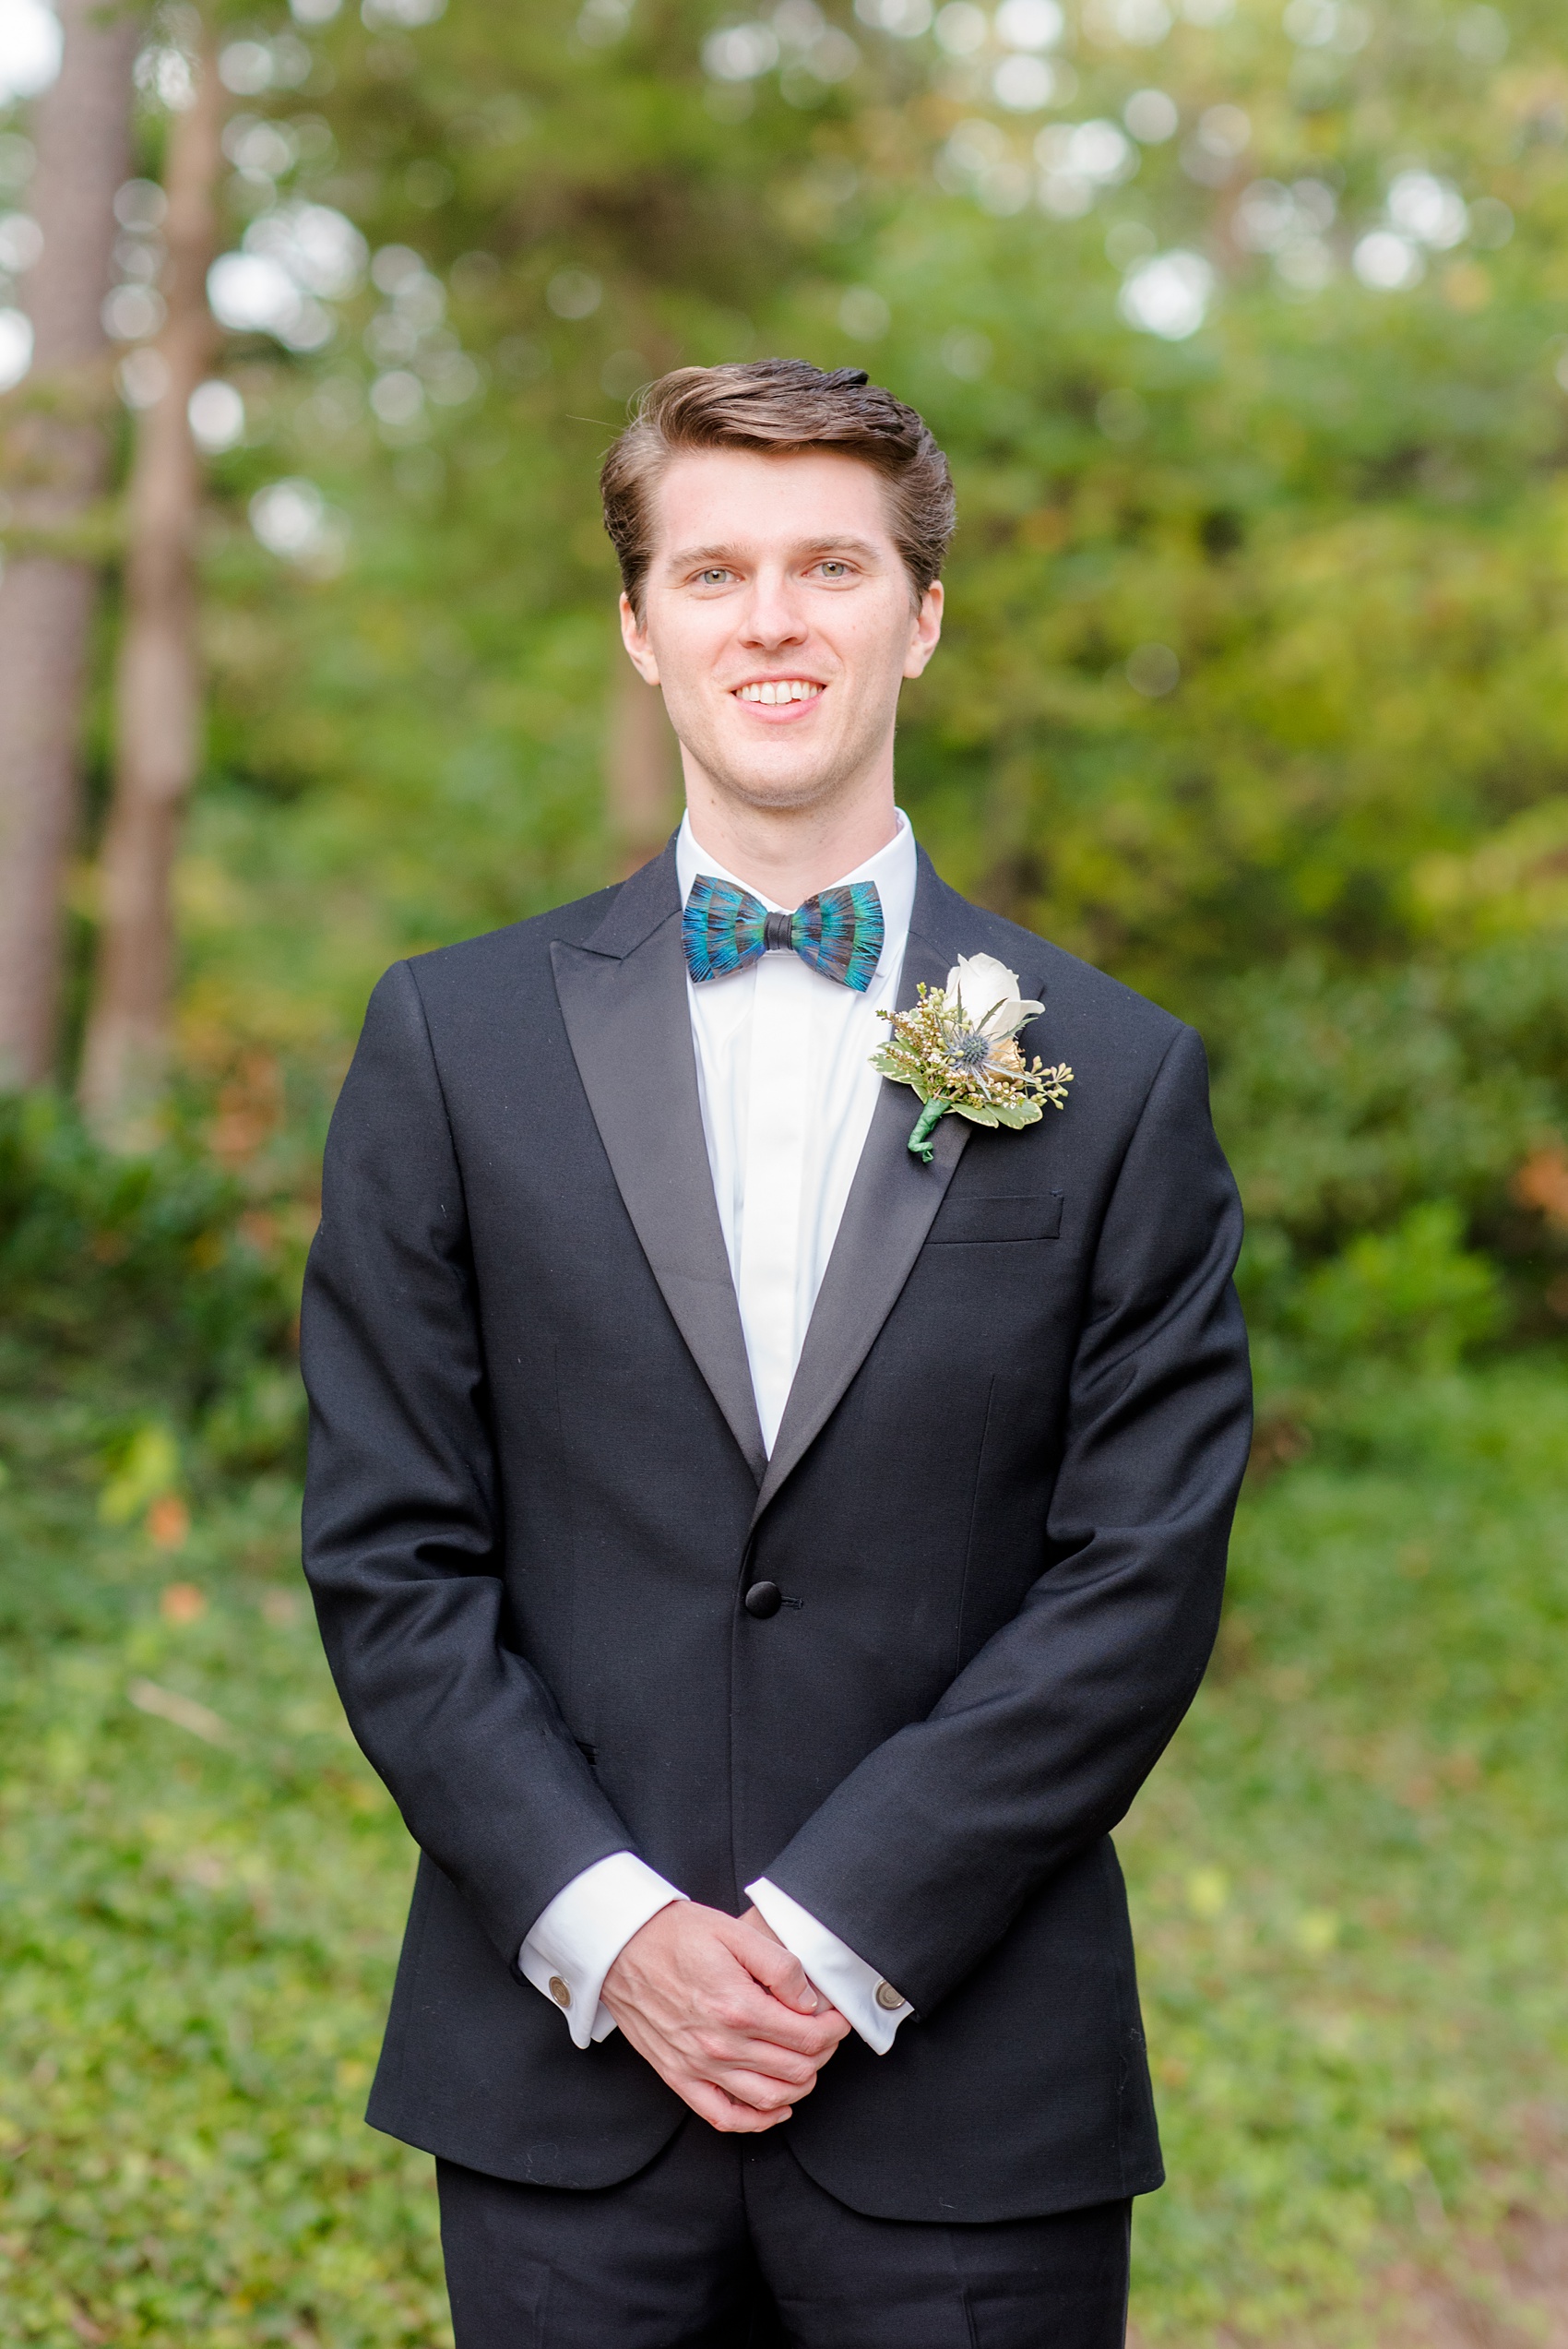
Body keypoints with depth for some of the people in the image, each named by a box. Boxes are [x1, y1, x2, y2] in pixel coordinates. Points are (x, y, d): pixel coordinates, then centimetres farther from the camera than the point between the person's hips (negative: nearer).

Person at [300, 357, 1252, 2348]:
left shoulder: (1119, 1080, 1)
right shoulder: (454, 1041, 3)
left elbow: (1141, 1579, -3)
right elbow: (389, 1554, 1)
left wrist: (833, 1935, -10)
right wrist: (608, 1925, -9)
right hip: (560, 2064, 1)